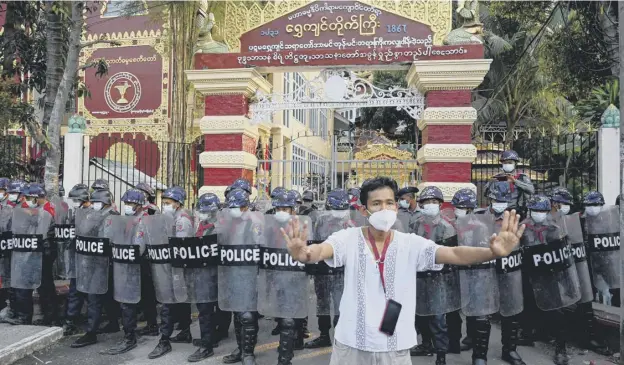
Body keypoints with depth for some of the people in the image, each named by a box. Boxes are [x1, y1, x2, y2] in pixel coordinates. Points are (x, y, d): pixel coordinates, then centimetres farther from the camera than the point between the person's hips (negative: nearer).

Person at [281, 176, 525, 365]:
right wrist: (305, 254, -51)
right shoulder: (349, 239, -9)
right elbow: (322, 250, -27)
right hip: (351, 345, -1)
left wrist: (493, 252, -34)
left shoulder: (411, 244, -4)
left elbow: (454, 254, -15)